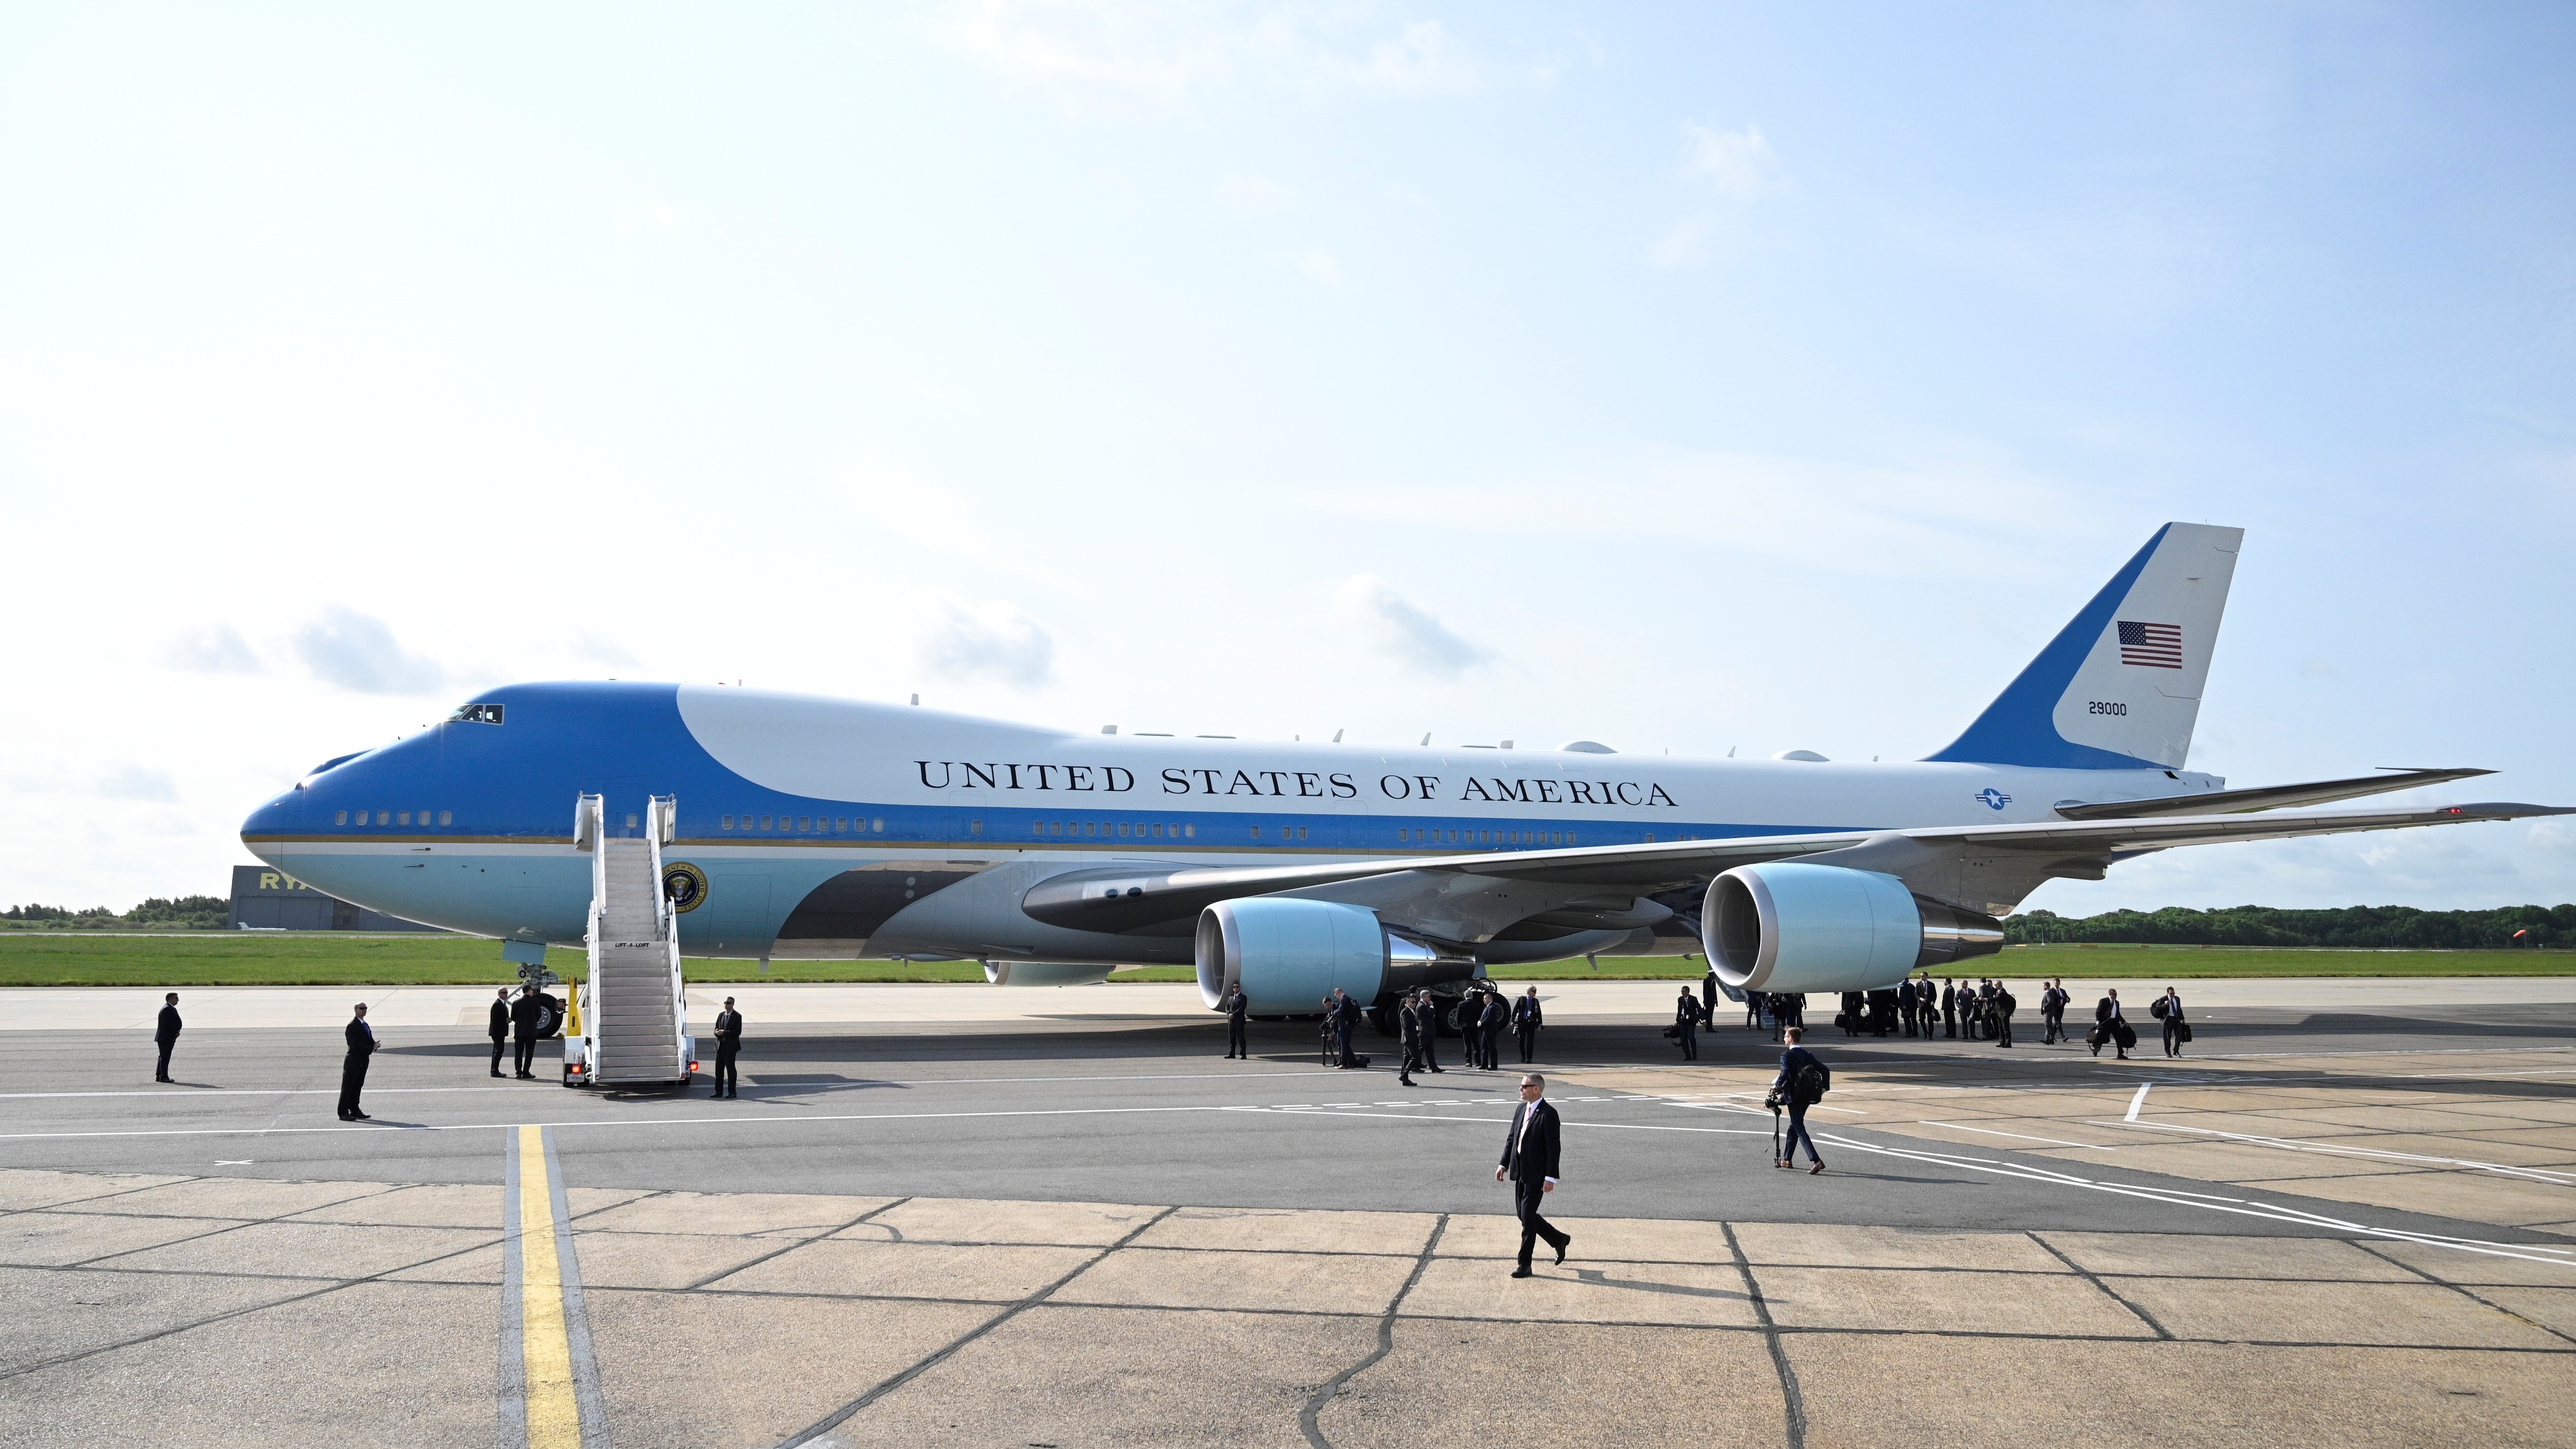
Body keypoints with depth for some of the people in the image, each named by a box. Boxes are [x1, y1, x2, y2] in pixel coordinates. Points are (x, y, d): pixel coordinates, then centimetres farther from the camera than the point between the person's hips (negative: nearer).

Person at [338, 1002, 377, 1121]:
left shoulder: (365, 1025, 16)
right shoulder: (352, 1026, -13)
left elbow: (369, 1040, 17)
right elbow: (356, 1044, -20)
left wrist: (375, 1044, -6)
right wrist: (372, 1049, -19)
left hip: (363, 1061, 9)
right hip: (353, 1061, -9)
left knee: (358, 1086, 12)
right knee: (348, 1087, -5)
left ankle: (355, 1111, 18)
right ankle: (343, 1113, -3)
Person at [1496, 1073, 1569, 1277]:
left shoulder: (1548, 1114, -15)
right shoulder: (1522, 1109, 10)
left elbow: (1553, 1147, -16)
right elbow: (1511, 1139, 16)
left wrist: (1550, 1177, -19)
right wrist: (1504, 1164, 10)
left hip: (1536, 1175, -8)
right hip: (1520, 1172, 8)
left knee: (1527, 1217, -5)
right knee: (1524, 1215, 14)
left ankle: (1524, 1265, 5)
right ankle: (1559, 1240, 33)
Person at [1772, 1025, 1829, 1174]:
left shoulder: (1786, 1056, -12)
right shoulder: (1808, 1056, 10)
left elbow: (1785, 1073, -26)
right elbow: (1824, 1070, 7)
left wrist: (1777, 1085, -13)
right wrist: (1824, 1088, 12)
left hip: (1794, 1097, -8)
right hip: (1807, 1097, 8)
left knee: (1799, 1129, -7)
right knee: (1794, 1126, 20)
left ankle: (1816, 1161, -19)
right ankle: (1787, 1159, 30)